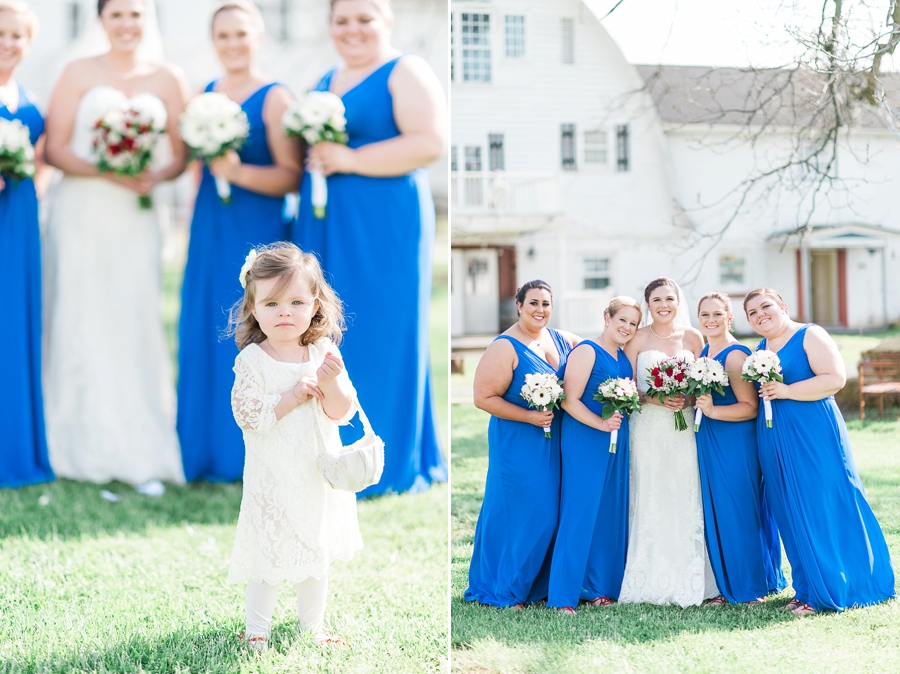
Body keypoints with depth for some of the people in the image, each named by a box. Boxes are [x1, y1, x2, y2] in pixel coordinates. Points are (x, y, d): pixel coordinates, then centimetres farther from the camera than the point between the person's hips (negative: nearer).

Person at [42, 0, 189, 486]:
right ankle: (84, 450, 7)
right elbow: (54, 149, -2)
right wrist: (104, 171, -17)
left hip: (136, 219, 1)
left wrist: (154, 177, -13)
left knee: (135, 326, -3)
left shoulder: (167, 80, 10)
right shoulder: (78, 74, 5)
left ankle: (139, 449, 3)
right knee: (81, 324, -2)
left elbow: (180, 154, 8)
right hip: (80, 215, -1)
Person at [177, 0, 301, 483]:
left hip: (258, 233, -6)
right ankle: (206, 451, 19)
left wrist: (240, 173, -26)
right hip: (210, 231, 6)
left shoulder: (274, 99, -7)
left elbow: (291, 176, -14)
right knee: (204, 336, 8)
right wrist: (193, 223, 18)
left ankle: (250, 454, 10)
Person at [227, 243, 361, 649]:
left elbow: (341, 413, -4)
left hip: (318, 476, 4)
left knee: (317, 556, 16)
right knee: (268, 558, 2)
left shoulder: (324, 353, -2)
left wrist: (331, 381, -22)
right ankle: (256, 631, 20)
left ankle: (312, 626, 33)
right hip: (273, 479, -4)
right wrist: (292, 395, -22)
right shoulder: (251, 361, -11)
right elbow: (248, 416, -18)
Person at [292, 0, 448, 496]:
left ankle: (386, 462, 7)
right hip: (324, 229, 7)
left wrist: (350, 159, -17)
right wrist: (311, 158, 3)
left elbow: (431, 142, -17)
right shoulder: (324, 82, 19)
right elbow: (303, 148, 27)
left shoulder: (406, 72, -4)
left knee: (379, 338, -3)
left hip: (383, 228, -7)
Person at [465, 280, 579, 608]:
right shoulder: (506, 347, -13)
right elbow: (484, 397, -16)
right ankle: (504, 591, 15)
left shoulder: (562, 340, 6)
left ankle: (540, 583, 25)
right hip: (518, 443, -6)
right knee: (518, 514, 0)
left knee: (549, 514, 10)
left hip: (556, 441, 6)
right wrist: (529, 416, -21)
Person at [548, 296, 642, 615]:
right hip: (585, 442, -8)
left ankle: (600, 587, 19)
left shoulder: (624, 357, 14)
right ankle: (564, 595, -1)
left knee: (611, 513, 9)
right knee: (580, 513, -6)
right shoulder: (586, 351, -10)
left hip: (617, 442, 8)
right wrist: (601, 424, -24)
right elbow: (569, 400, -16)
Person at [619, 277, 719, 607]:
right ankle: (651, 583, 3)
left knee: (686, 499, 0)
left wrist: (688, 399, -8)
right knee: (651, 501, -3)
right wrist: (655, 399, -15)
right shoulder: (637, 339, 2)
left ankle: (689, 582, 7)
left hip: (685, 429, 2)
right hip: (648, 429, -2)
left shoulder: (693, 337, 9)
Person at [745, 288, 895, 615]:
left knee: (823, 509, -4)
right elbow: (751, 395, 28)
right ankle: (809, 590, 16)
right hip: (775, 441, 7)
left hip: (813, 435, -7)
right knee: (793, 515, 8)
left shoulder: (810, 335, -5)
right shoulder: (759, 349, 16)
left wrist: (786, 391, -19)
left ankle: (836, 589, 5)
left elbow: (836, 378, -17)